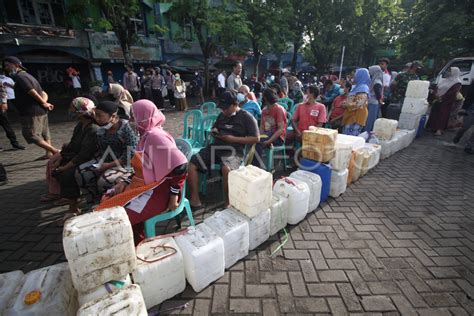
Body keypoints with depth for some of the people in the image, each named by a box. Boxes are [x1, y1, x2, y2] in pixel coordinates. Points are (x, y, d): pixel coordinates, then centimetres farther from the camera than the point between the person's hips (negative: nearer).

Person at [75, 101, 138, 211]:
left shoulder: (127, 128, -17)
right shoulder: (102, 129, 7)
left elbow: (131, 156, -21)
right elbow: (101, 151, 18)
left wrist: (109, 165, -22)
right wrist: (100, 163, -2)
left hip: (125, 164, -8)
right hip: (106, 162, 8)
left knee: (104, 180, -29)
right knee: (80, 172, -10)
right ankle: (93, 205, 5)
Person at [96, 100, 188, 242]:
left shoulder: (155, 136, -21)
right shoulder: (147, 135, 9)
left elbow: (181, 166, -29)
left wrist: (174, 195, -24)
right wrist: (125, 182, 3)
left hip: (160, 189, -10)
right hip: (148, 184, 10)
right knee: (108, 200, 11)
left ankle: (138, 244, 14)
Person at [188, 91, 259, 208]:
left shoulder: (246, 117, 2)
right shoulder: (222, 115, 22)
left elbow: (255, 138, -5)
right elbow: (214, 128, 34)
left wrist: (233, 139, -13)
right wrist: (214, 132, 7)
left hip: (233, 150, -6)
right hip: (215, 147, 7)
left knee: (227, 169, -39)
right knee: (191, 164, -13)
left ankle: (229, 204, -20)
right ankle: (195, 201, -9)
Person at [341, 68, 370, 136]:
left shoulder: (363, 88, -12)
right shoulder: (358, 87, 18)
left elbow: (358, 104, -23)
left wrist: (347, 104, -11)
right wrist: (345, 102, 10)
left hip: (356, 118, -10)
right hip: (351, 117, 10)